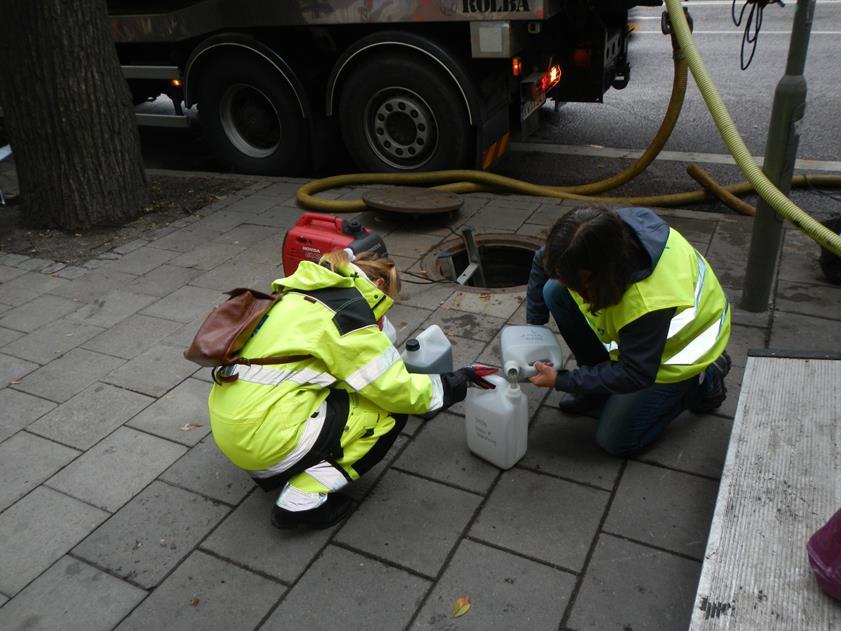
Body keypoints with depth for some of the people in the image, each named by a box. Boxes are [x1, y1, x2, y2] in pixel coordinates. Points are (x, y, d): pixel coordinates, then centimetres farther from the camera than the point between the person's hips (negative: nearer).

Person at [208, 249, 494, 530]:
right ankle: (303, 498, -1)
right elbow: (397, 391, -8)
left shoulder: (305, 292, 14)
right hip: (262, 437, -9)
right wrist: (456, 382, 4)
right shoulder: (349, 311, -11)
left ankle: (272, 472, 19)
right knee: (388, 412, 1)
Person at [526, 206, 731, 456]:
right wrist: (534, 327, -7)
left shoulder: (650, 303, -44)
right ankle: (598, 380, 4)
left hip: (677, 344, -7)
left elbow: (634, 376, -30)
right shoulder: (589, 239, -26)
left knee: (615, 440, -4)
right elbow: (543, 262, -4)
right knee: (554, 292, -13)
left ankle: (701, 381, 10)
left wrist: (561, 381, -27)